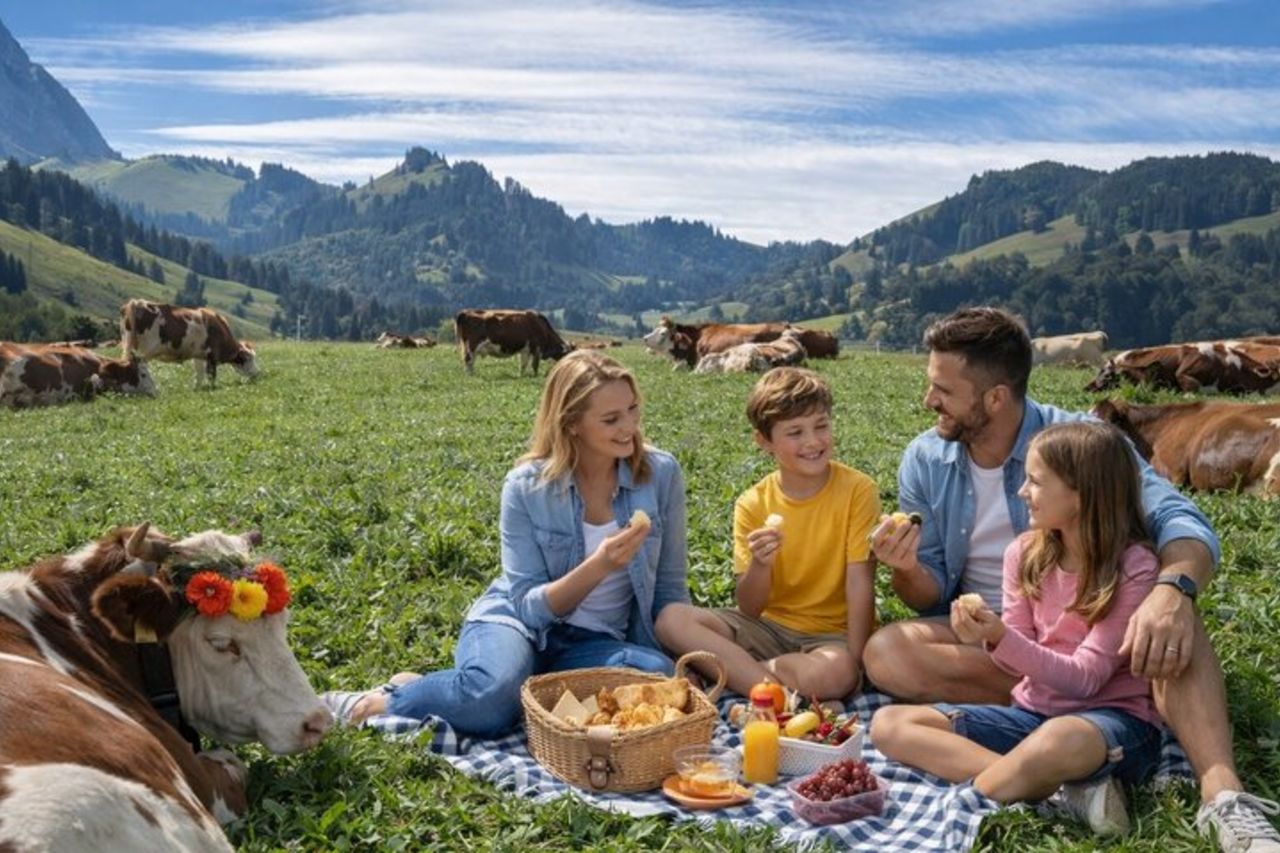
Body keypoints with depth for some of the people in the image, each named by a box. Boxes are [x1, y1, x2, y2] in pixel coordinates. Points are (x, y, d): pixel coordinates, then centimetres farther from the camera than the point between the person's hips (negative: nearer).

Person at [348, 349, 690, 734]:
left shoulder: (661, 474, -8)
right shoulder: (527, 486, -12)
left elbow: (669, 589, 2)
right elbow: (530, 606, -13)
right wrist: (598, 566, -29)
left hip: (598, 642, 3)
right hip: (519, 621, -2)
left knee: (660, 678, -32)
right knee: (491, 695, -37)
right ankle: (393, 700, -4)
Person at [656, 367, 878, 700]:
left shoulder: (857, 490, -10)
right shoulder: (753, 504, -4)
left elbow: (859, 583, -11)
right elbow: (749, 610, -5)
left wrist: (855, 661, -20)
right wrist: (760, 565, -26)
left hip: (833, 633, -2)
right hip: (769, 627, 3)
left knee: (834, 674, -38)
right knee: (672, 619, -18)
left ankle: (734, 668, -15)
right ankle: (782, 693, -22)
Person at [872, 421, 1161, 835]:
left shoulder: (1134, 567, -14)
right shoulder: (1025, 554, 3)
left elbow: (1084, 677, -17)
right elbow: (1020, 658, 2)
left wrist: (1001, 637, -31)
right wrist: (987, 635, -21)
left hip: (1114, 718, -7)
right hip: (1032, 711, 8)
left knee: (1059, 740, -45)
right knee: (888, 724, -11)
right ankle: (1067, 790, -20)